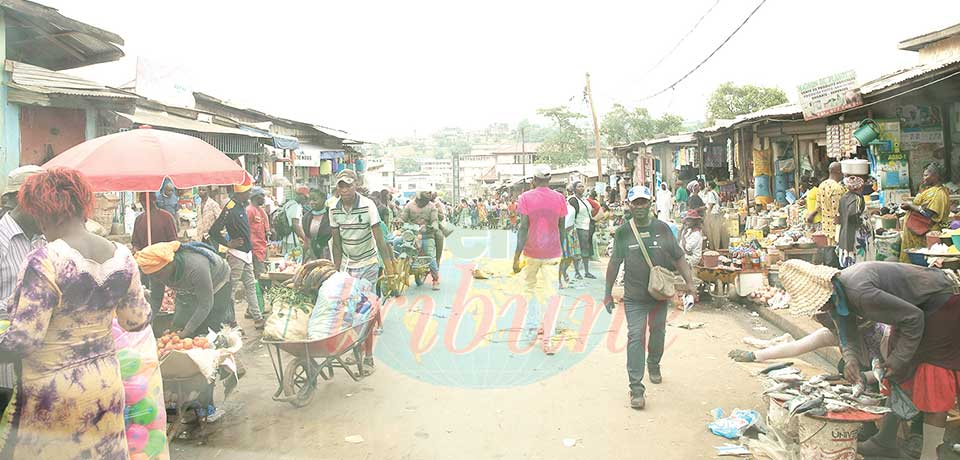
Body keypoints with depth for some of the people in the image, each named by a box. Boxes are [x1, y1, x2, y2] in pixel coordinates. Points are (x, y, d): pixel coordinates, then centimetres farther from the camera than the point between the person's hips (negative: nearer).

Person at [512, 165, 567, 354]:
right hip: (552, 253, 1)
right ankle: (548, 340, -3)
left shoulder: (526, 198, -5)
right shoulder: (559, 198, 1)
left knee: (531, 288, 18)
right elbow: (562, 228, 6)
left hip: (532, 252, -1)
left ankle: (530, 329, 21)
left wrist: (517, 256, -8)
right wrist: (561, 251, 19)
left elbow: (523, 228, -10)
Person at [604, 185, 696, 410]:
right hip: (634, 297, -2)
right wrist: (608, 293, 2)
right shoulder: (623, 232, -3)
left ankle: (654, 365, 47)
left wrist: (689, 281, -8)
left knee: (658, 332, 19)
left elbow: (679, 258, 4)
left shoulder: (662, 229, 1)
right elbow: (614, 263, 1)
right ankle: (636, 388, -6)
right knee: (636, 337, -8)